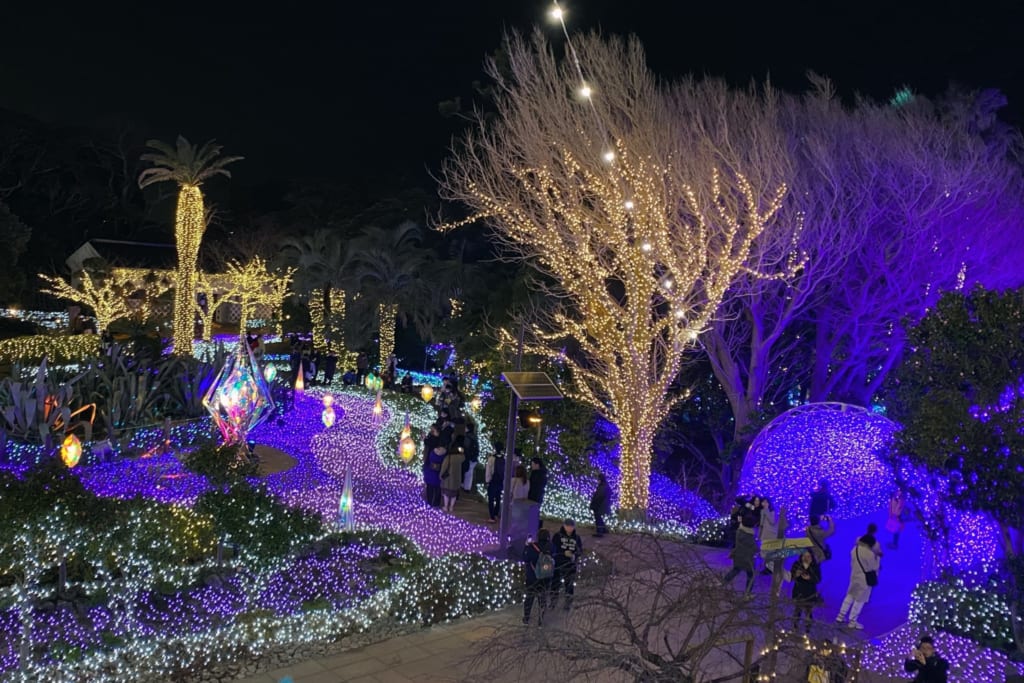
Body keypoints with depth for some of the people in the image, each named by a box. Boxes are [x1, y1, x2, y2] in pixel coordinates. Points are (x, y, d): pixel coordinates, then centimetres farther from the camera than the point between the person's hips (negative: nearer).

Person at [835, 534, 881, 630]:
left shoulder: (855, 549, -3)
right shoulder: (869, 554, -24)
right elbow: (874, 567, -12)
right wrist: (877, 557, -1)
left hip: (854, 576, 7)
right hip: (865, 579, -7)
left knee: (850, 596, 19)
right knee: (860, 600, 7)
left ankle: (841, 616, 23)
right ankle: (853, 621, 16)